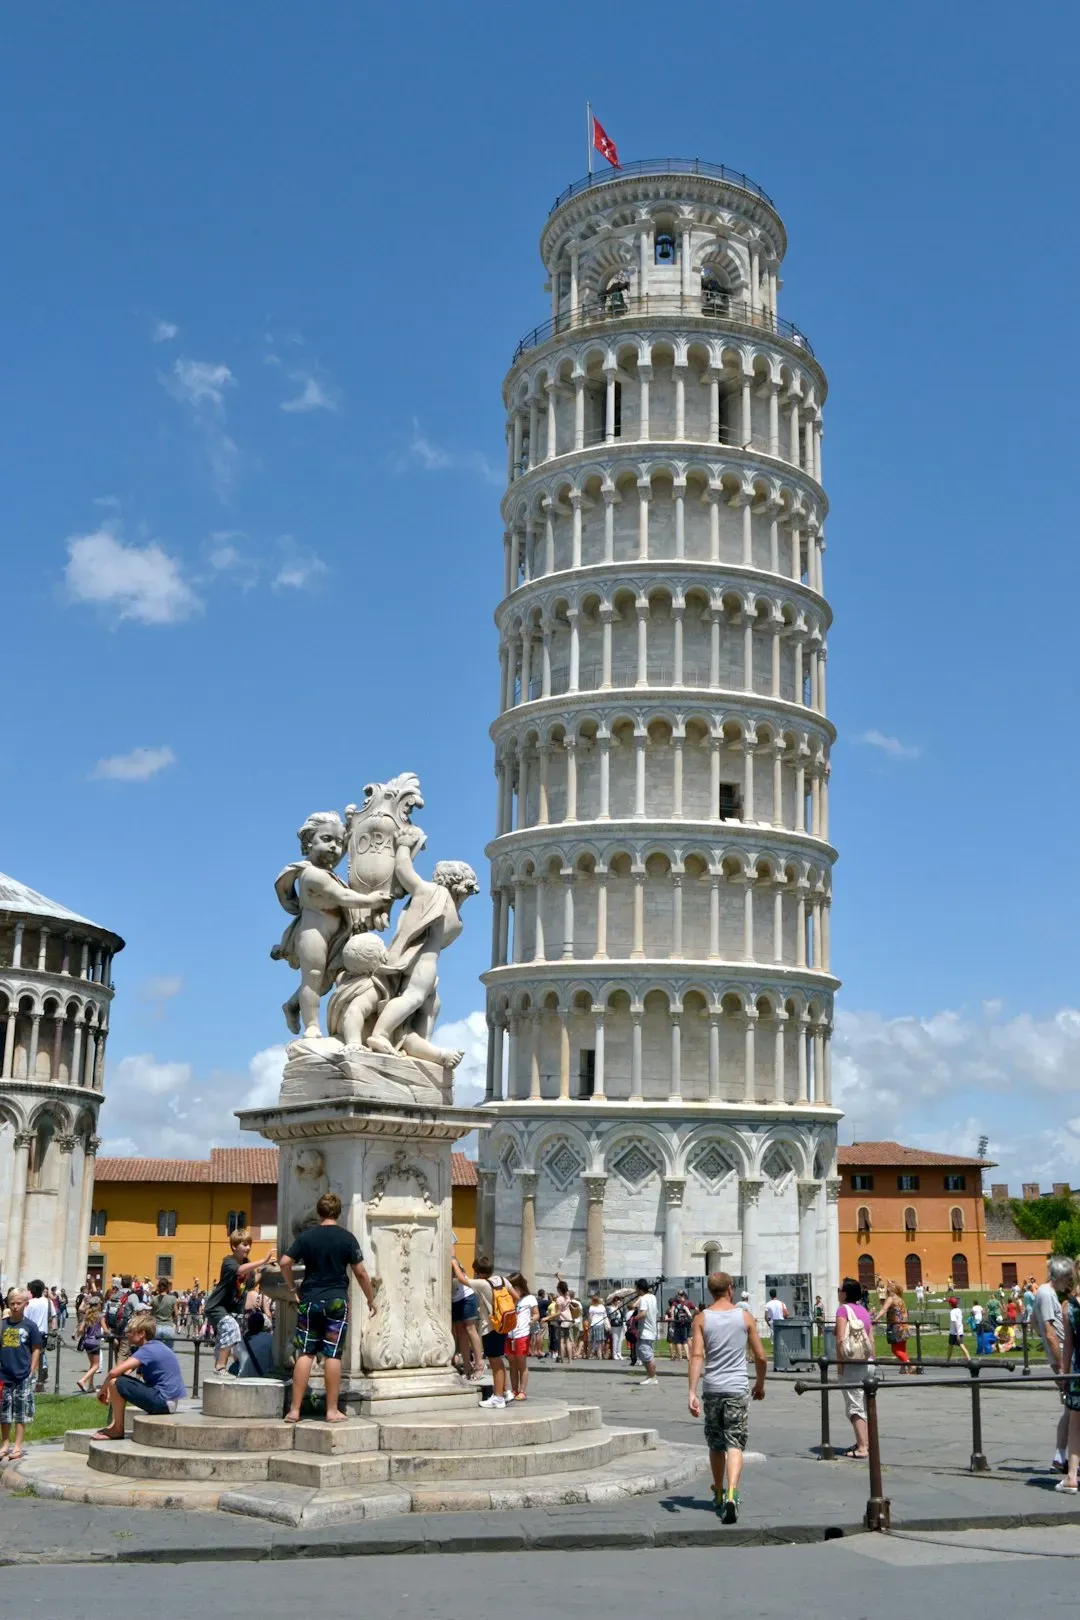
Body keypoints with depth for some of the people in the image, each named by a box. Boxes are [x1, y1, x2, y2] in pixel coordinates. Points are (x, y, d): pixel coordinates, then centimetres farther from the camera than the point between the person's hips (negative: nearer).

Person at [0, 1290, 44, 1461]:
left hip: (23, 1376, -3)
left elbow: (36, 1350, 0)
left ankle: (17, 1446, 12)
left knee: (21, 1413, 4)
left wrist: (32, 1373, -4)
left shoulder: (30, 1325, -4)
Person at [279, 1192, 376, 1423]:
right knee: (333, 1355, 1)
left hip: (309, 1301, 2)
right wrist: (370, 1300, 8)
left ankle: (294, 1409, 5)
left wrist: (293, 1288, 9)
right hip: (337, 1301, -2)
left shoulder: (306, 1236, 2)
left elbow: (285, 1262, -4)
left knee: (305, 1354, 6)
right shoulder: (346, 1238, -3)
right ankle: (332, 1411, 5)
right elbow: (360, 1272, -2)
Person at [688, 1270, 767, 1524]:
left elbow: (696, 1355, -10)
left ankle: (719, 1494, 31)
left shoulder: (701, 1318, 0)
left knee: (716, 1444, 17)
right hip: (737, 1388, -1)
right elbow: (760, 1356, 4)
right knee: (734, 1443, -3)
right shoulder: (745, 1317, 1)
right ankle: (731, 1494, -23)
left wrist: (692, 1392, -13)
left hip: (712, 1389, 1)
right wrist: (760, 1384, 20)